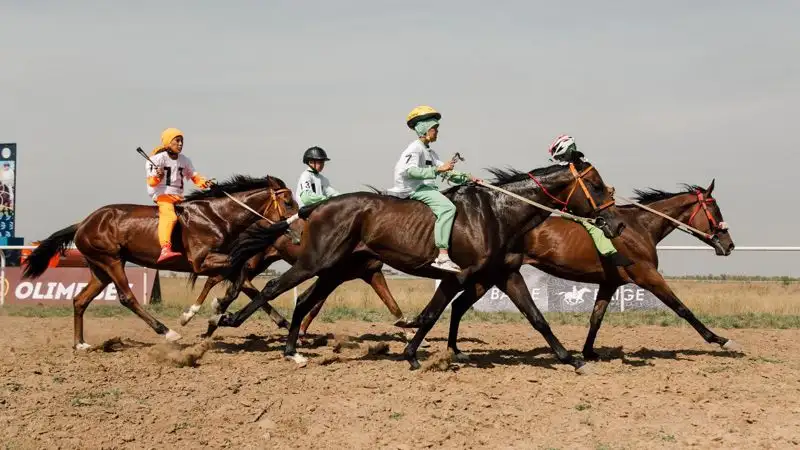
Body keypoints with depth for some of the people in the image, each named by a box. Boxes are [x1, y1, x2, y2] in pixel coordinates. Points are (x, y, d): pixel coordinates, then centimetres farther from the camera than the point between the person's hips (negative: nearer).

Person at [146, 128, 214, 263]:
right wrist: (157, 177, -30)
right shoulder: (159, 158, -2)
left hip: (179, 196, 8)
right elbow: (151, 182, -6)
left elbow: (193, 176, 26)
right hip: (162, 193, -8)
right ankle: (165, 250, -53)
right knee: (169, 216, -35)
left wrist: (204, 183, 5)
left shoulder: (184, 160, 17)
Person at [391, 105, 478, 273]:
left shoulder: (429, 152, 21)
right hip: (414, 189, -11)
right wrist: (437, 170, -26)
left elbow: (446, 172, 23)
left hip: (425, 187, 11)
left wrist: (466, 178, 11)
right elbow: (410, 171, -24)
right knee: (447, 208, -27)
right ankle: (443, 257, -38)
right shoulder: (415, 148, -9)